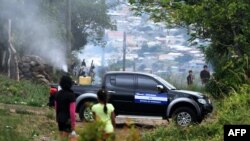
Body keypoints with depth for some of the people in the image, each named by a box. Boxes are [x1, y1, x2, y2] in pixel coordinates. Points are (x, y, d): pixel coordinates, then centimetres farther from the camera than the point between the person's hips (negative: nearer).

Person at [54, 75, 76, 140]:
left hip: (59, 118, 6)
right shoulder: (71, 95, -17)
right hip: (67, 119, -6)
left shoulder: (58, 94, 3)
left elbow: (56, 107, 12)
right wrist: (73, 123, -14)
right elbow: (72, 111, -19)